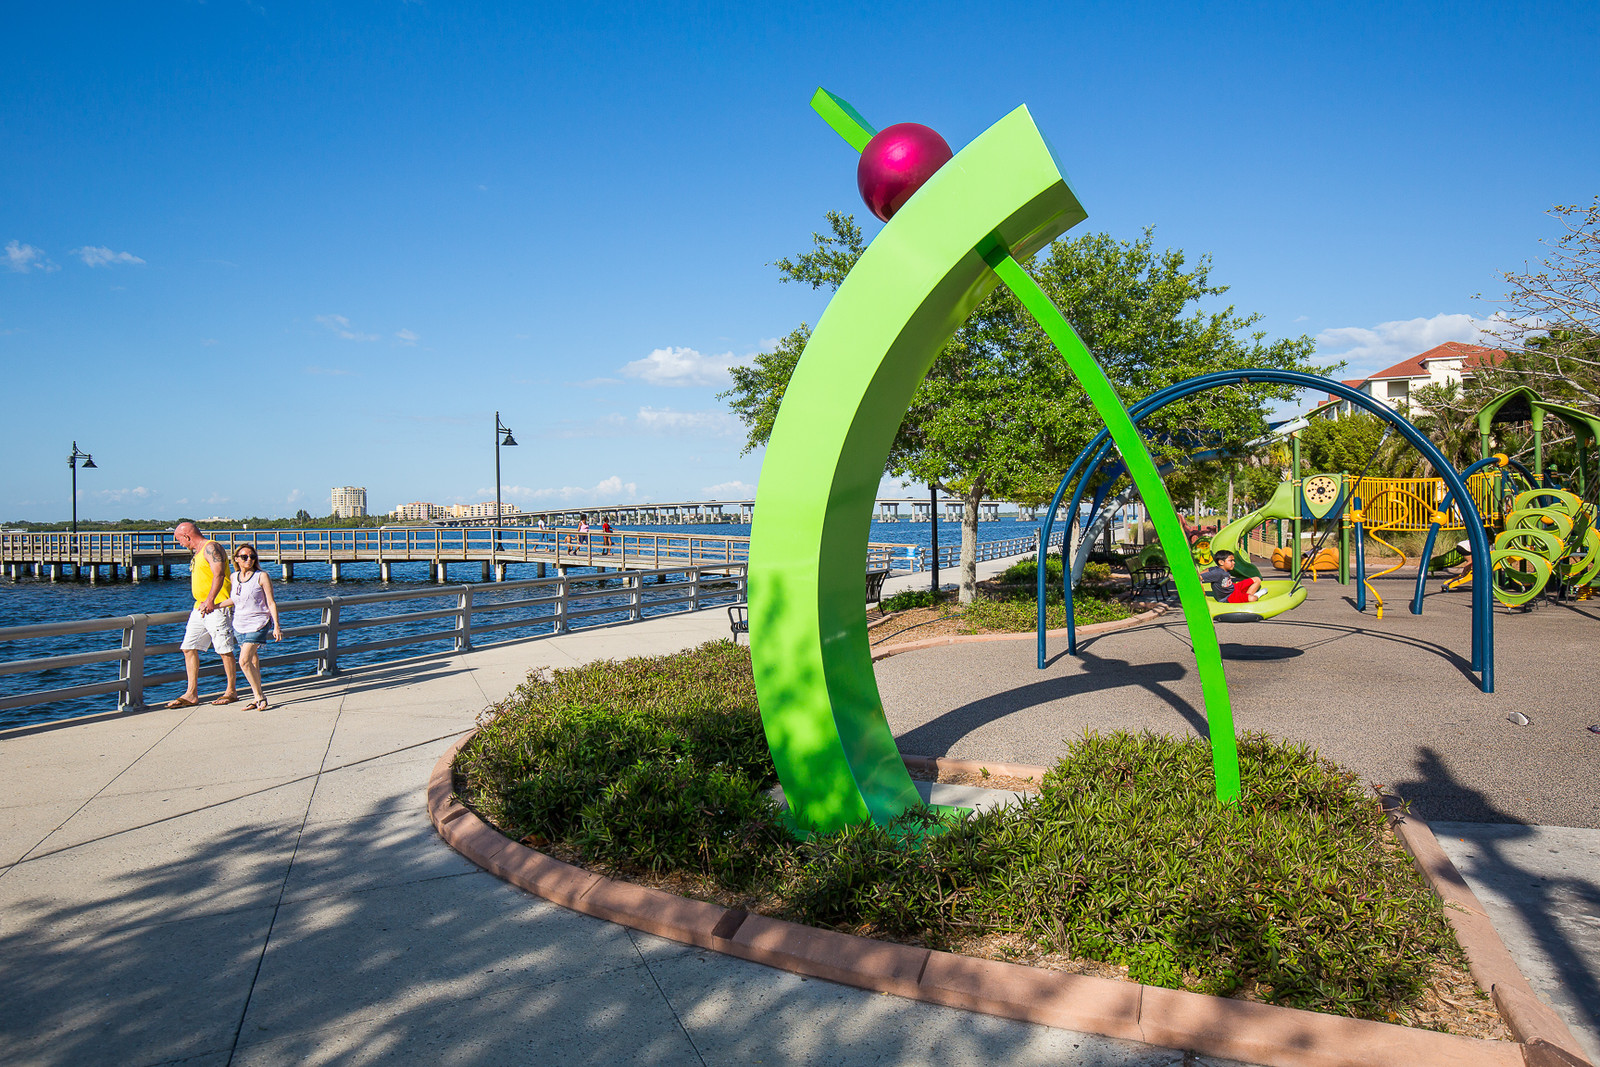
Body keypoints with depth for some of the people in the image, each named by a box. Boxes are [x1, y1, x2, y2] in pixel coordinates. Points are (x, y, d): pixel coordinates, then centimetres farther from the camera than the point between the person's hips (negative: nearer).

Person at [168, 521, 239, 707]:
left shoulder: (211, 547, -9)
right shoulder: (198, 552, 21)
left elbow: (219, 575, -20)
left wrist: (210, 600, -27)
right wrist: (202, 602, 19)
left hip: (217, 607, -10)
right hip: (200, 608, 10)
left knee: (225, 650, -4)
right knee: (189, 648, 5)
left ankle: (232, 691, 5)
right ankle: (192, 694, 8)